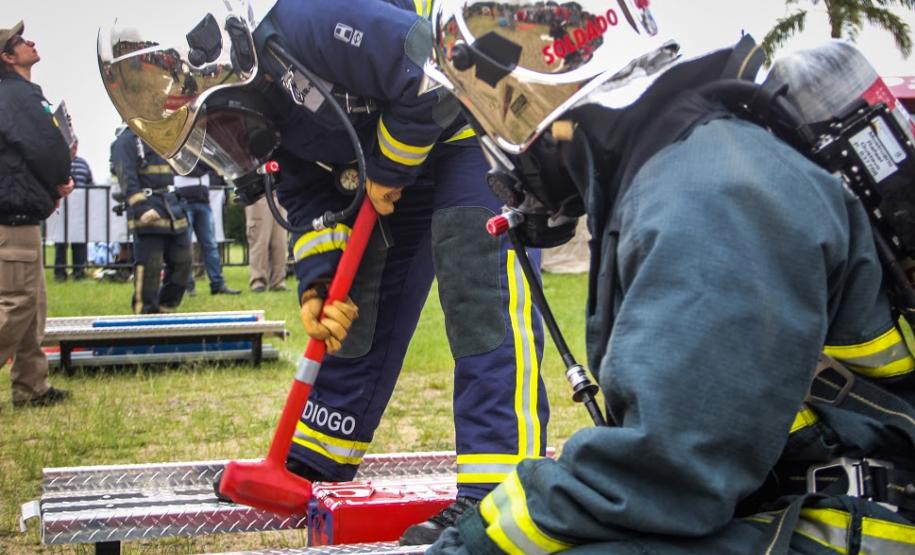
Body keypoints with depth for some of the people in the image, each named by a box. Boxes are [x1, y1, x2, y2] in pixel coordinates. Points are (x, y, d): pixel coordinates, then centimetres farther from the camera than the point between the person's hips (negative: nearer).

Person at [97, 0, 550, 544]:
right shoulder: (265, 103, 0)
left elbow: (429, 71, -30)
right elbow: (307, 195, 7)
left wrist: (388, 170, -17)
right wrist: (317, 285, -7)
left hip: (464, 121, -9)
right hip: (385, 168, 10)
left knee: (481, 300, -20)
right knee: (354, 308, 11)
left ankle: (497, 492, -21)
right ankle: (315, 462, 24)